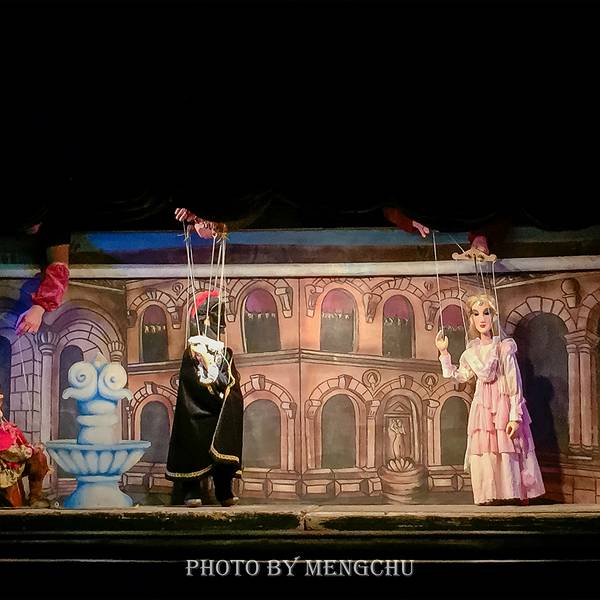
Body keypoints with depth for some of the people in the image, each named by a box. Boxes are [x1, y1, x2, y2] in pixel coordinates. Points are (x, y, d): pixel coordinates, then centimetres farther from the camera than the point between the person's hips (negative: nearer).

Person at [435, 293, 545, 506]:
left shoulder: (505, 347, -8)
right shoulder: (472, 351, 9)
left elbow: (515, 384, -10)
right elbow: (459, 376, 23)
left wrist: (515, 416, -15)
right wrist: (444, 353, 14)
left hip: (503, 405, -5)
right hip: (482, 406, 5)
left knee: (506, 454, -7)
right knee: (484, 454, 2)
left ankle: (514, 495, 0)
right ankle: (491, 496, 8)